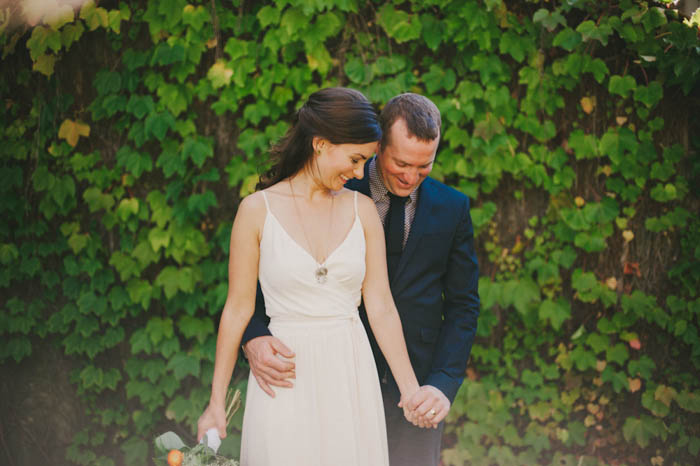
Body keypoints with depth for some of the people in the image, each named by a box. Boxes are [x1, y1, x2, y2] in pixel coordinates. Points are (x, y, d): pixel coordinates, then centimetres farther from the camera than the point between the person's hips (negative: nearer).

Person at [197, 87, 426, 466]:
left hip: (350, 376, 3)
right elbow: (238, 309, -2)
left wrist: (410, 388, -1)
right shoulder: (257, 210, -5)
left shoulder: (363, 210, 3)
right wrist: (216, 402, -2)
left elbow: (381, 307, 3)